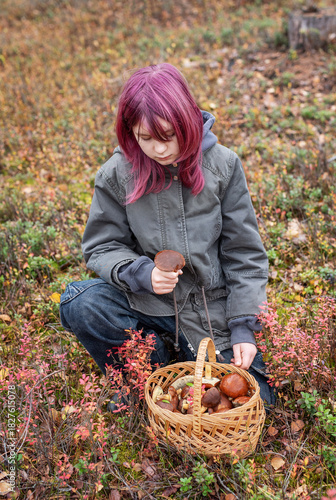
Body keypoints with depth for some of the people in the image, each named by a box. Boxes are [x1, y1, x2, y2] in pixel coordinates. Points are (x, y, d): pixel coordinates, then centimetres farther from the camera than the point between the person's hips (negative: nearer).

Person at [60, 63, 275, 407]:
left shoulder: (223, 165, -9)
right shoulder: (116, 175, -10)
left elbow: (244, 252, -4)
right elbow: (102, 247, -1)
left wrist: (243, 327, -9)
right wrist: (142, 274, -22)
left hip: (213, 306, 0)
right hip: (149, 301, 0)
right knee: (78, 304, -26)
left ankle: (191, 351, 22)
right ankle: (156, 353, 0)